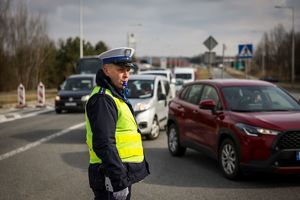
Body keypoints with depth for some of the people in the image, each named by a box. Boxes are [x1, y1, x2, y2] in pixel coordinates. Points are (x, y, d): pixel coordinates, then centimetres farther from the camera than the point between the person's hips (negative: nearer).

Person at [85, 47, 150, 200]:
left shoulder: (115, 95, 17)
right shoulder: (102, 99, -17)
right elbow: (104, 144, -25)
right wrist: (119, 182, -26)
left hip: (122, 173, 10)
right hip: (111, 176, -10)